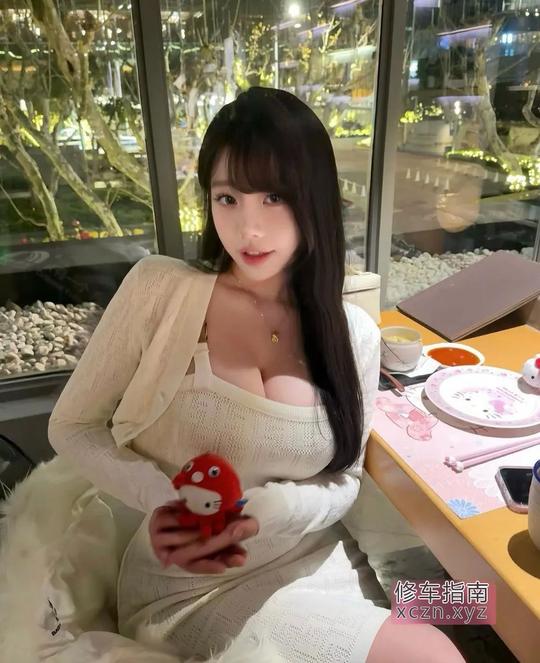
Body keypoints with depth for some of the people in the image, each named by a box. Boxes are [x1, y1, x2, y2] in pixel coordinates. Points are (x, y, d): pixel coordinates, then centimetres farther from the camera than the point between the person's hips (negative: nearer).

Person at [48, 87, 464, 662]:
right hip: (187, 587, -3)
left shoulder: (354, 333, -5)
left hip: (314, 565, 4)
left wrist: (260, 511, -20)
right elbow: (72, 426, -5)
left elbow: (344, 479, 0)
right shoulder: (157, 289, -14)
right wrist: (160, 499, -22)